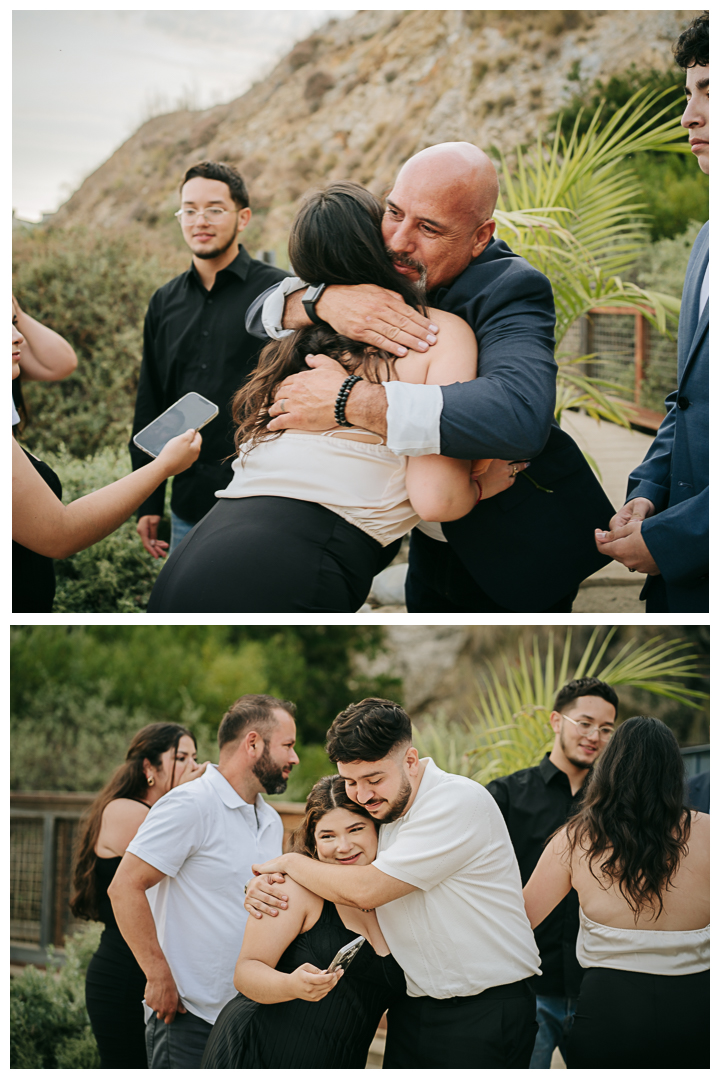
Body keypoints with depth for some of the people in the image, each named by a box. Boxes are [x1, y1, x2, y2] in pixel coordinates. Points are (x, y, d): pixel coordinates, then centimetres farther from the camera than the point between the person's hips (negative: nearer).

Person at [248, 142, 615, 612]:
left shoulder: (511, 289, -27)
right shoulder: (381, 268, -6)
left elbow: (520, 415, -47)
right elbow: (262, 313, -5)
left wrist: (349, 400, -45)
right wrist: (322, 299, -31)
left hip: (517, 553, -6)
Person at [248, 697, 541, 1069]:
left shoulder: (459, 801, -19)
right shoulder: (381, 809, 7)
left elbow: (365, 890, -22)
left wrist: (291, 863, -6)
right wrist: (263, 885, -3)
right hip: (412, 1010, 7)